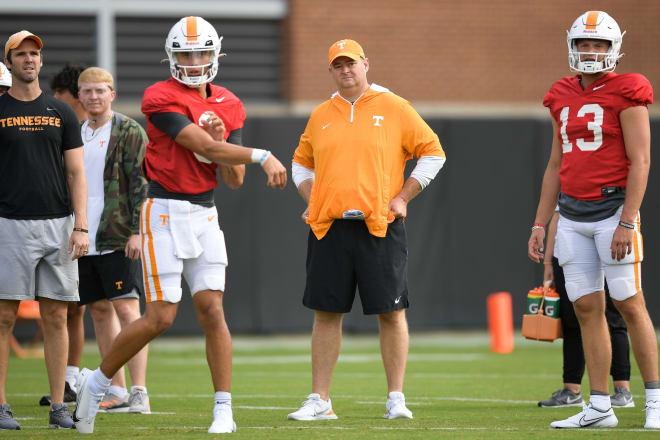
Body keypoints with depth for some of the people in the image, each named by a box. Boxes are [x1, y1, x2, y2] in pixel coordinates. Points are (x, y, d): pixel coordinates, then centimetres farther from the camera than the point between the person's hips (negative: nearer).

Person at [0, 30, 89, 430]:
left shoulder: (61, 113, 10)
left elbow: (76, 173, 8)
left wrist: (81, 227, -2)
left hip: (57, 225, 2)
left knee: (56, 317, 2)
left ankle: (58, 407, 6)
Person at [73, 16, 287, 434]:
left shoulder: (228, 106, 9)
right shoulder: (162, 98, -11)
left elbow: (235, 180, 7)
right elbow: (203, 147, -20)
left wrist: (222, 138, -10)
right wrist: (262, 156, -21)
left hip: (205, 215, 5)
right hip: (165, 214, -5)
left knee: (213, 311, -3)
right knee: (161, 317, -6)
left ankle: (224, 410, -1)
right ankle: (97, 382, 14)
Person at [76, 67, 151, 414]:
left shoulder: (129, 132, -4)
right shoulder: (76, 134, 15)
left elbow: (140, 184, -9)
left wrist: (136, 231, -16)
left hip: (118, 238, -7)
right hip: (84, 238, 7)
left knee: (126, 308, -11)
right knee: (100, 310, 9)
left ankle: (139, 393, -13)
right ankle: (116, 391, 15)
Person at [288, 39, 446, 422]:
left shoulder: (394, 109, 2)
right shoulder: (321, 116, 13)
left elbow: (433, 153, 5)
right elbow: (301, 163, 26)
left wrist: (403, 197, -2)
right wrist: (311, 201, 9)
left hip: (379, 228, -3)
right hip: (329, 229, 3)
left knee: (391, 312, -1)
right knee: (327, 313, 3)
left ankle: (396, 397, 7)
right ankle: (320, 400, 8)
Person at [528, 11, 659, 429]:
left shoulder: (626, 94, -6)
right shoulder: (564, 99, 13)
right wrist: (540, 224, 14)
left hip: (613, 208, -6)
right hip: (572, 213, 6)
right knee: (587, 308, 4)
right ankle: (600, 406, 7)